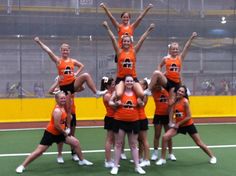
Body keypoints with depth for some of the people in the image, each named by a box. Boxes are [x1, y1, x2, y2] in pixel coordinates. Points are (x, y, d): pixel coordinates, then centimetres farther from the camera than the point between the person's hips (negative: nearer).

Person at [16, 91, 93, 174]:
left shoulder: (62, 107, 3)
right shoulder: (57, 110, -25)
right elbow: (57, 125, -26)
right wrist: (64, 132, -14)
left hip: (59, 133, 9)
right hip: (50, 133, -9)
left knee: (76, 142, 8)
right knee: (39, 151, -7)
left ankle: (82, 160, 26)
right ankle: (22, 166, 4)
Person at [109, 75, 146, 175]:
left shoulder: (136, 93, 3)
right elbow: (110, 102, 0)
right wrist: (116, 104, -19)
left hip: (134, 121, 2)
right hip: (119, 121, -2)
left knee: (133, 145, 11)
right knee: (118, 144, 6)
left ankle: (137, 166, 19)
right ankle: (115, 166, 15)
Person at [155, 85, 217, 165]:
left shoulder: (185, 101, -18)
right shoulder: (175, 101, -2)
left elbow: (189, 117, -18)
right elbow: (171, 111, -1)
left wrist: (178, 123, -15)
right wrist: (171, 122, -17)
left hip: (189, 125, -4)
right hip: (177, 125, 5)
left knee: (199, 143, 6)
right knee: (165, 137, -14)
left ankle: (212, 157, 29)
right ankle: (163, 159, -1)